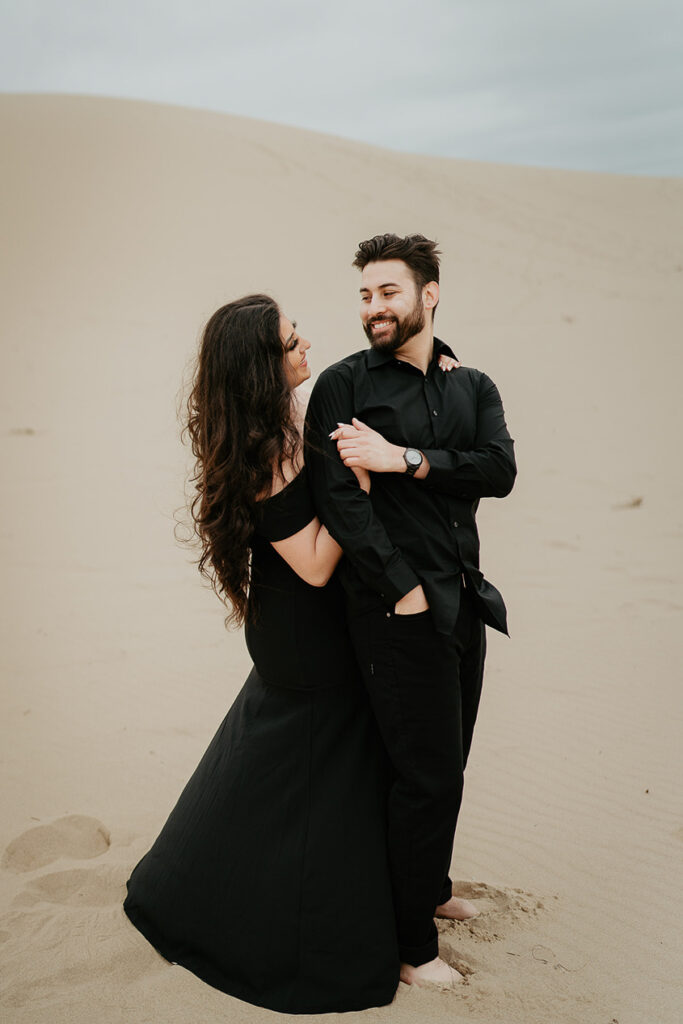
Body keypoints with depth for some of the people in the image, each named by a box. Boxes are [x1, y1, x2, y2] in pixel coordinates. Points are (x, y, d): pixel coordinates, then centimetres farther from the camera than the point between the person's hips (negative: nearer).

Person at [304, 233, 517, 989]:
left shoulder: (473, 388, 11)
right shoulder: (343, 384, -4)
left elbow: (500, 471, -6)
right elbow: (337, 496, -14)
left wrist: (404, 459, -16)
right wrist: (405, 590, -17)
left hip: (463, 601, 5)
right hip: (396, 609, -5)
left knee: (448, 765, 17)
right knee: (427, 775, 0)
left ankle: (431, 889, 41)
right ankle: (412, 946, 17)